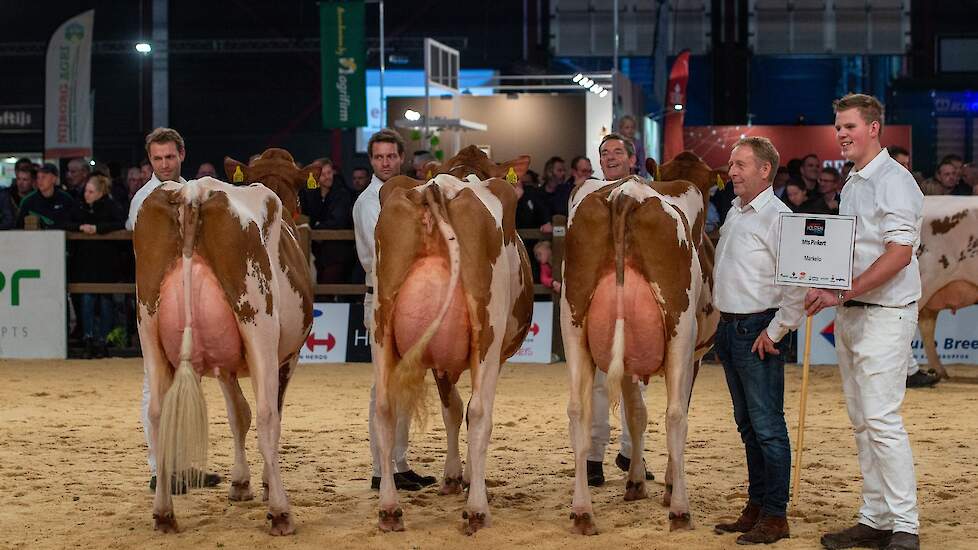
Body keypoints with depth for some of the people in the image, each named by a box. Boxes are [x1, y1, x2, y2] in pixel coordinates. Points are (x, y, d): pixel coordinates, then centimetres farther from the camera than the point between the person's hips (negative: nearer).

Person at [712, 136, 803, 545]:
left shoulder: (778, 217, -13)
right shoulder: (734, 213, 14)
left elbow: (798, 282, -19)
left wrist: (775, 331, -17)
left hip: (759, 331, -9)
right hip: (729, 328, 9)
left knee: (768, 427, -6)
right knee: (747, 426, 15)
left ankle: (775, 516, -1)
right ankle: (755, 508, 23)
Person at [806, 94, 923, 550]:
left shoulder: (894, 181, -11)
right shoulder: (852, 184, 17)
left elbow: (899, 254, -20)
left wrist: (842, 293, -21)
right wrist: (827, 292, 5)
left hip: (884, 313, -9)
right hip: (850, 314, 9)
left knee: (881, 419, -12)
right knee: (862, 422, 10)